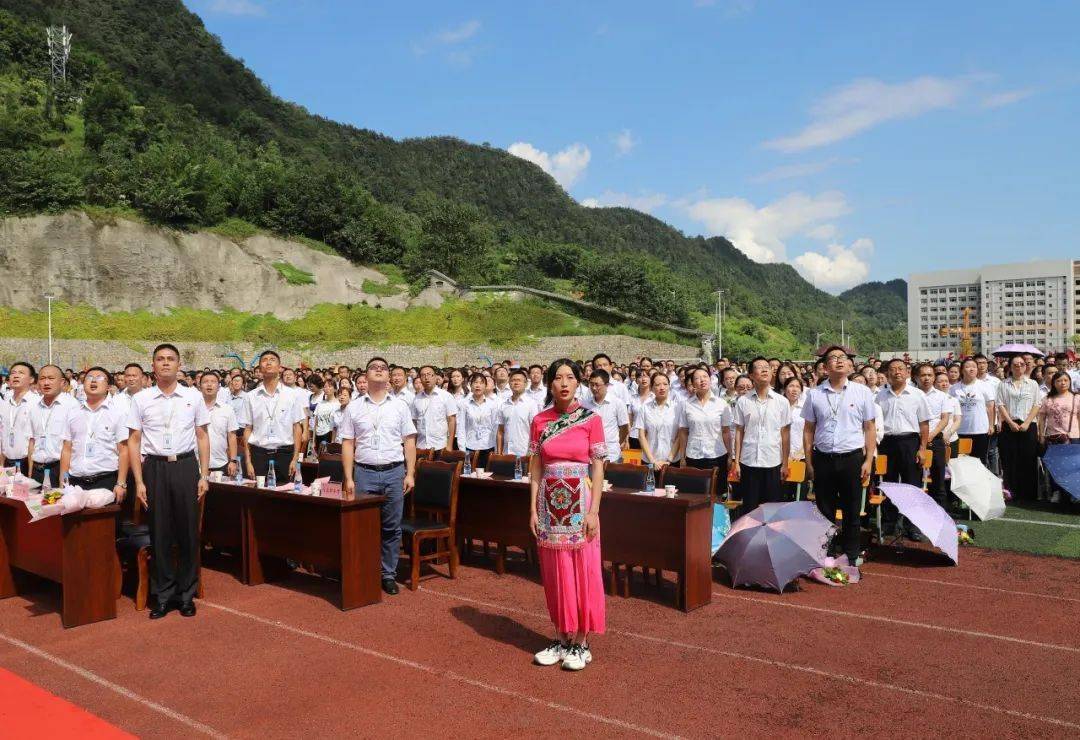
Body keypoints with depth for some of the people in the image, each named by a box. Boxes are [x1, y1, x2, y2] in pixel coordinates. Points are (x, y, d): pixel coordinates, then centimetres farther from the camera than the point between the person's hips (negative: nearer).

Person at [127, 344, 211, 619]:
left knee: (188, 531, 5)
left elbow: (202, 436, 7)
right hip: (154, 467, 0)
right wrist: (139, 481, -2)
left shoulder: (193, 397, 4)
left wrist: (204, 475, 2)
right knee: (159, 533, 6)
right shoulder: (141, 399, 2)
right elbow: (133, 441, 4)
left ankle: (187, 594, 19)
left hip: (186, 465, 0)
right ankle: (162, 595, 20)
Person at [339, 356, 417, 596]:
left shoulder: (400, 406, 7)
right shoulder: (354, 408, 6)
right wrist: (349, 478, -1)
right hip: (364, 473, 0)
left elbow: (409, 442, 6)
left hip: (394, 472, 0)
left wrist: (410, 474, -1)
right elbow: (347, 444, 4)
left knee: (392, 527, 5)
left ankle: (388, 574, 16)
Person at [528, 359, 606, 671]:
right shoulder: (540, 420, 4)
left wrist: (594, 511, -11)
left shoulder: (591, 419, -3)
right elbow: (536, 467, 5)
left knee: (582, 571, 3)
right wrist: (533, 509, 0)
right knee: (555, 572, 8)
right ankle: (561, 637, 22)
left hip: (580, 500, -2)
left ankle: (580, 641, 15)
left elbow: (598, 467, -5)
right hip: (550, 502, 3)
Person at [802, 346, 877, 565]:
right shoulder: (814, 394, 2)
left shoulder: (862, 392, 1)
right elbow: (808, 430, 6)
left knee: (852, 510, 9)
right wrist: (809, 462, 4)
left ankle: (851, 554, 23)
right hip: (822, 459, 1)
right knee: (825, 510, 9)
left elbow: (869, 428, 3)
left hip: (852, 459, -1)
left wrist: (869, 460, -3)